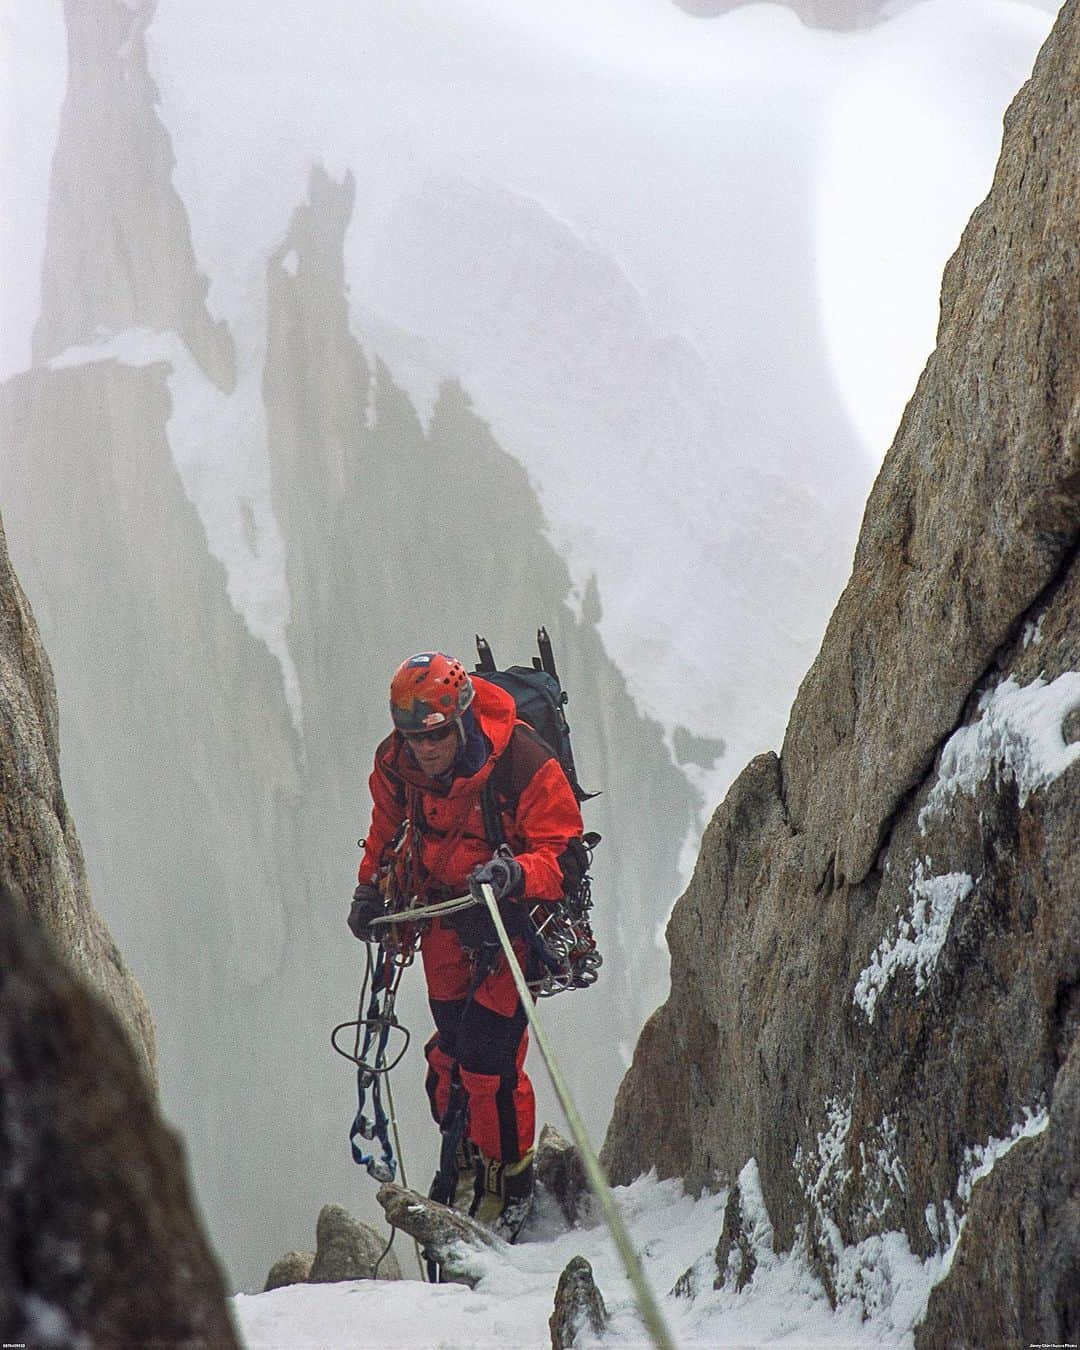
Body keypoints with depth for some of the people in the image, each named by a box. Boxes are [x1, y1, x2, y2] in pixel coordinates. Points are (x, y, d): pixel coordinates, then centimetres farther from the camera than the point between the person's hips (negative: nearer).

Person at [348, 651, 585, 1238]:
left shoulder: (522, 764, -25)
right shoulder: (395, 764, -9)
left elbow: (563, 856, -22)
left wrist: (515, 874, -40)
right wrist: (372, 888, 11)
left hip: (518, 912, -5)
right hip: (446, 912, 5)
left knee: (488, 1054, -12)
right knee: (450, 1052, 2)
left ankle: (511, 1188, 6)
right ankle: (466, 1164, 21)